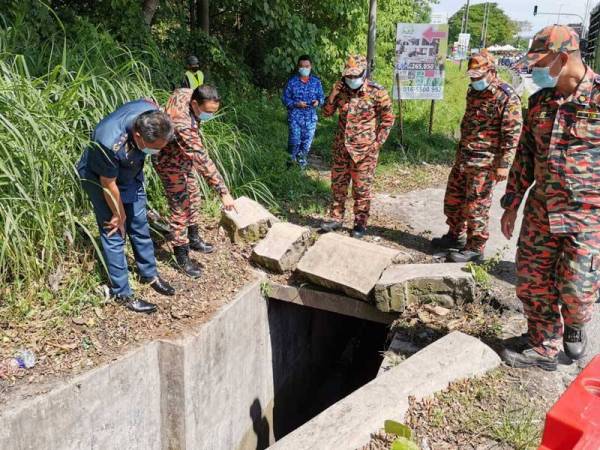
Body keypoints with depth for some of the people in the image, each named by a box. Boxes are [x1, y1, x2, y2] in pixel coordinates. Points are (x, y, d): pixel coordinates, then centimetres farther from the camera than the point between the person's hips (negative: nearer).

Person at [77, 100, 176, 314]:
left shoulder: (153, 114, -29)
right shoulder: (110, 143, -43)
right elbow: (109, 184, -26)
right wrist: (119, 215, -11)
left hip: (131, 174, 6)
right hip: (99, 178, -6)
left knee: (140, 226, 15)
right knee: (115, 234, -1)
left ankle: (149, 274, 33)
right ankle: (122, 294, 11)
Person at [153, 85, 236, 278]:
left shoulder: (185, 93, -17)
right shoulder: (183, 125, -42)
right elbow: (203, 161, -42)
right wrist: (223, 192, -40)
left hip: (184, 156, 9)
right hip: (170, 162, -9)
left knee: (193, 196, 21)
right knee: (180, 208, 0)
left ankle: (193, 238, 41)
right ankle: (181, 256, 16)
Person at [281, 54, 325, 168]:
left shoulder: (316, 82, 4)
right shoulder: (292, 81, -2)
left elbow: (321, 97, 9)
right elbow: (285, 98, -1)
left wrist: (318, 102, -15)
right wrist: (296, 104, -17)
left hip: (311, 118, 2)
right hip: (295, 117, -2)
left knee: (307, 142, 9)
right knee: (294, 142, -4)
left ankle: (302, 162, 29)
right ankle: (292, 161, 17)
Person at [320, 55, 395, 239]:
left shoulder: (376, 92, -11)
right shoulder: (341, 90, 1)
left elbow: (388, 118, -4)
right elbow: (327, 112, 7)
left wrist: (378, 142, -8)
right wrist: (332, 95, -9)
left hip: (364, 149, -5)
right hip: (341, 147, 5)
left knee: (361, 188, 3)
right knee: (338, 184, 12)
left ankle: (360, 223, 14)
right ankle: (336, 218, 26)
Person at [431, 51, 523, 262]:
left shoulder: (506, 97, -14)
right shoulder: (473, 91, 11)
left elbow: (512, 133, -15)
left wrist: (504, 164, -18)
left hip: (485, 163, -8)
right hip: (463, 157, 8)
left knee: (476, 206, -1)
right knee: (453, 198, 15)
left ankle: (475, 248, 12)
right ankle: (456, 236, 33)